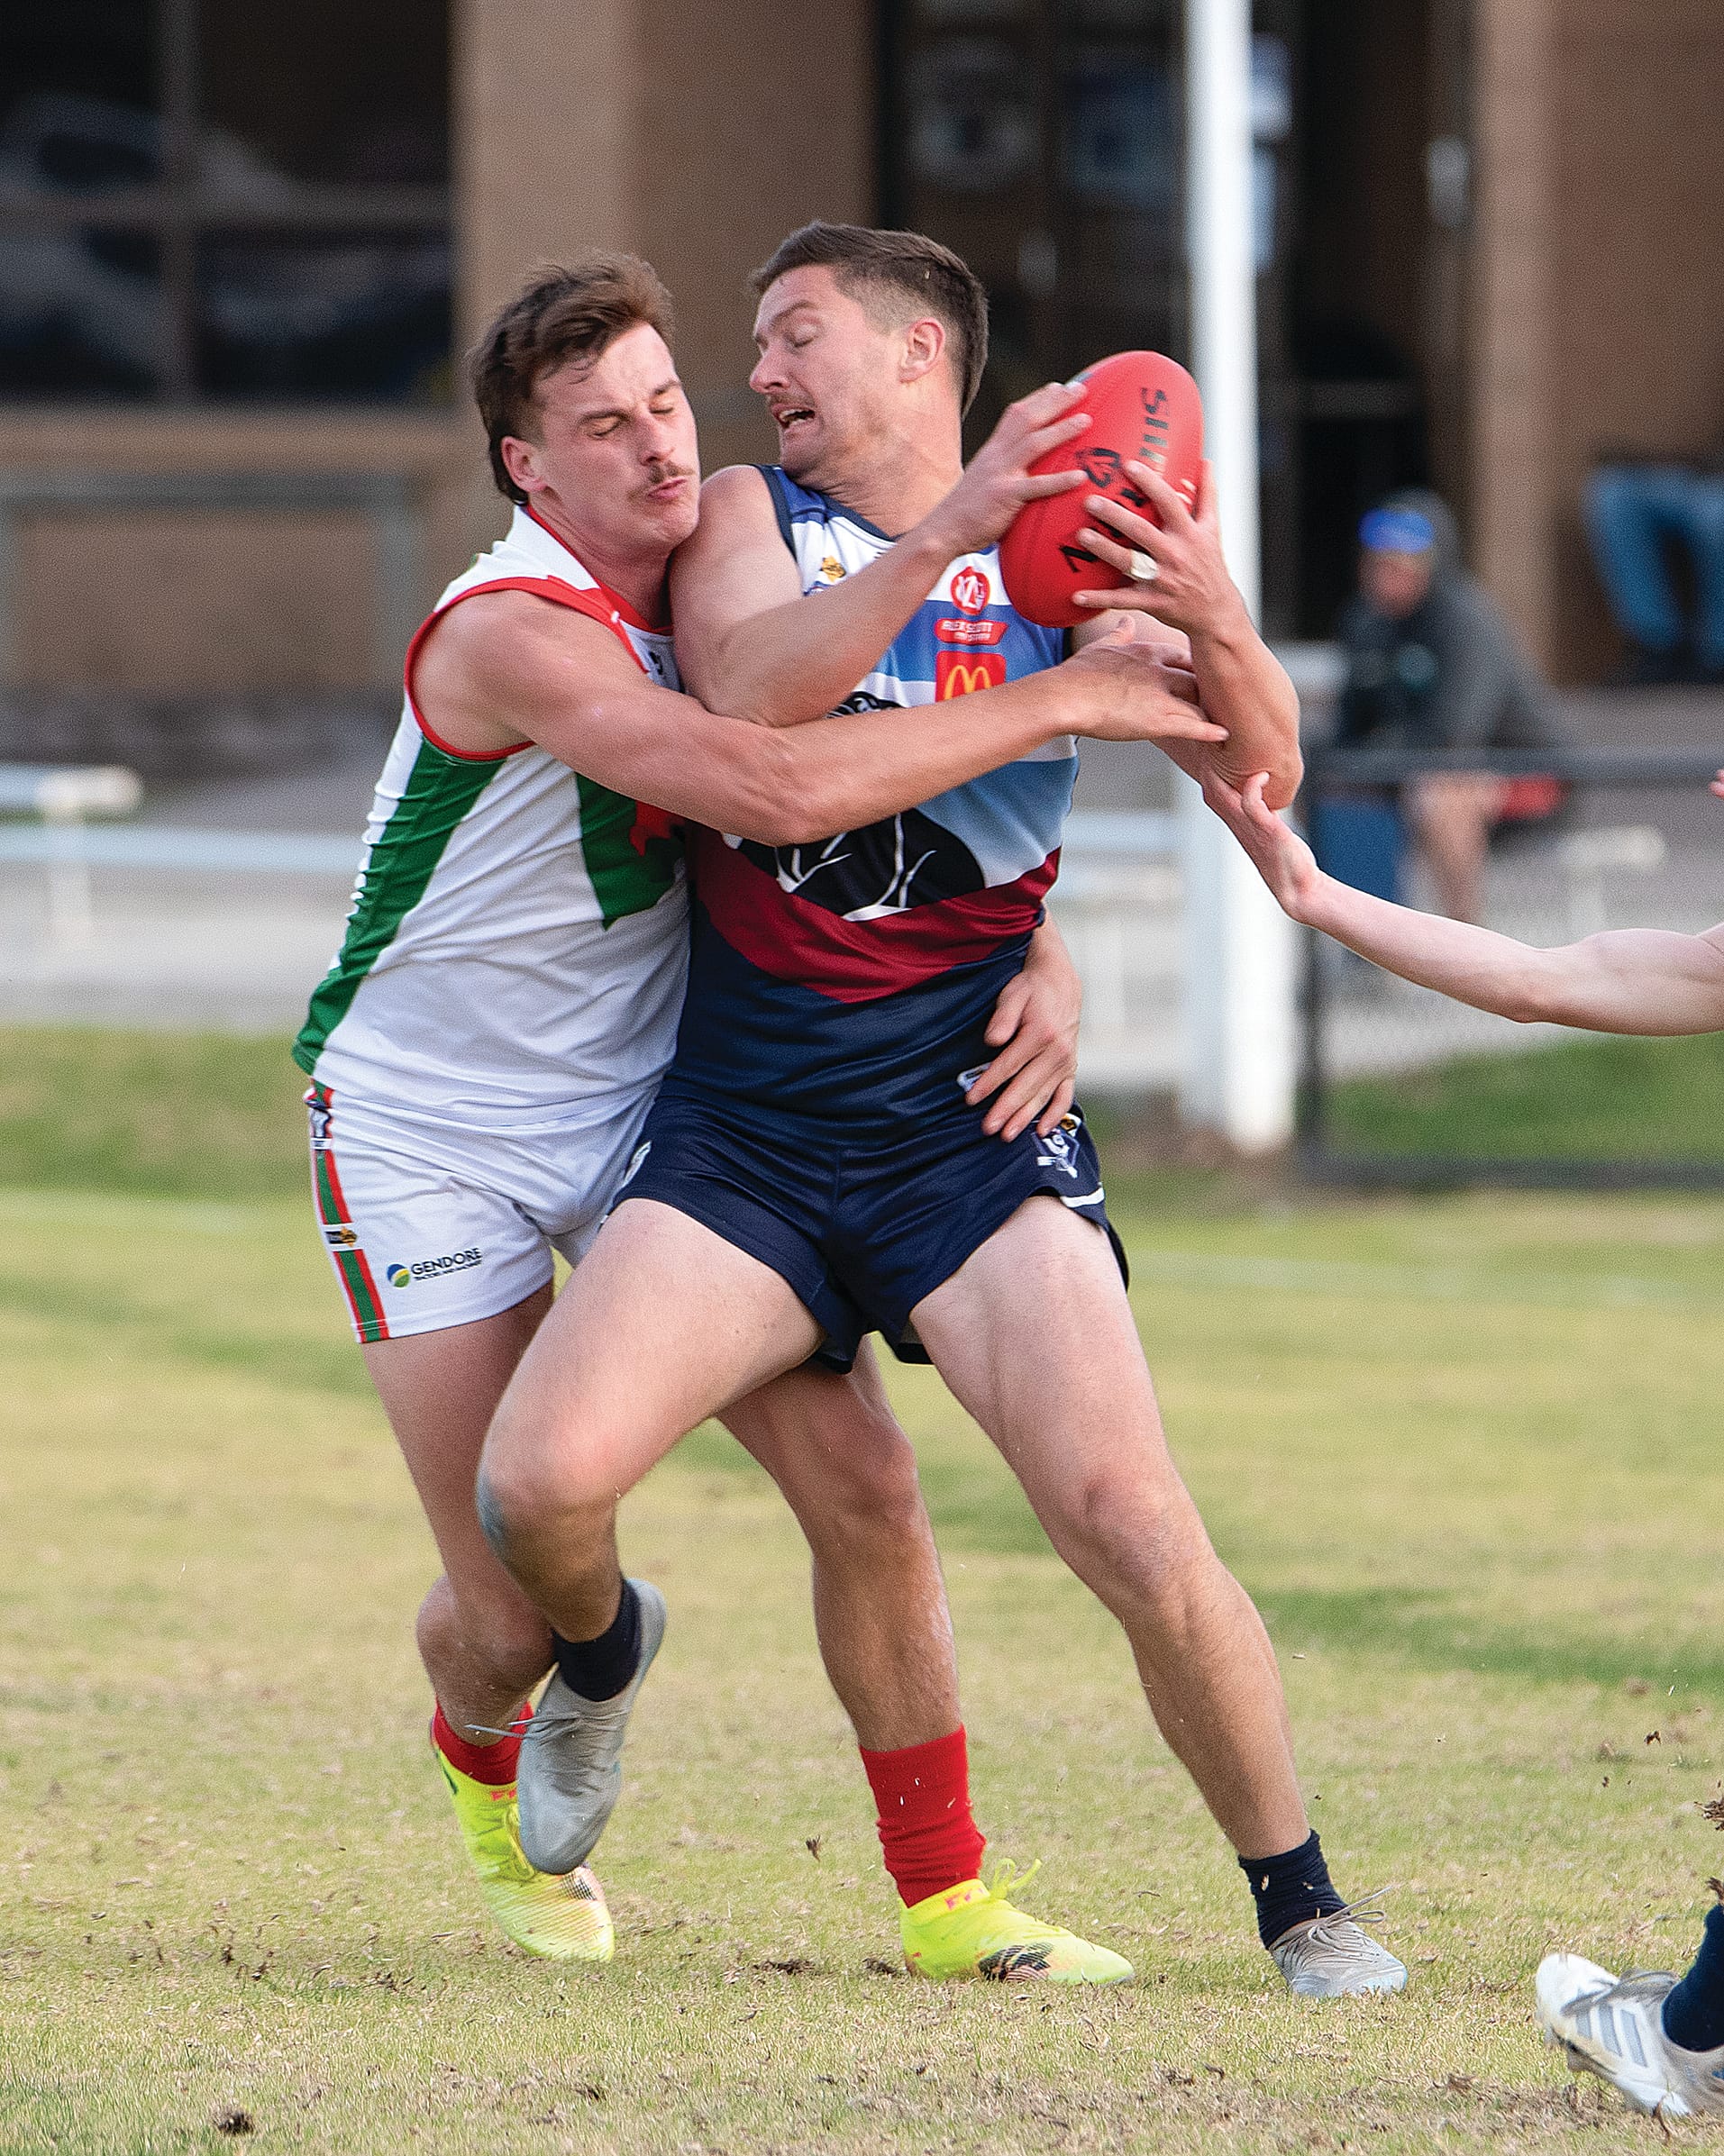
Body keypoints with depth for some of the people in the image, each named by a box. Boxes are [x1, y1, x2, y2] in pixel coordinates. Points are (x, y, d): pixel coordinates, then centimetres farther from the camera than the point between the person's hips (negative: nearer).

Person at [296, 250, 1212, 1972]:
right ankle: (482, 1759, 34)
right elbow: (782, 791, -39)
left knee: (860, 1473, -10)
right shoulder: (508, 634, -26)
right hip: (427, 1135, -6)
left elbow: (951, 796, 9)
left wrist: (1045, 958, -11)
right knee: (518, 1604, -4)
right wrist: (1056, 701, -34)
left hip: (651, 1110, 6)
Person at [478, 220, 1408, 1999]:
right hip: (742, 1130, 1)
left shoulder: (1059, 558, 6)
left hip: (968, 1119, -1)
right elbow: (747, 690, -16)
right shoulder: (751, 520, 7)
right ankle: (600, 1659, 19)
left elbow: (1261, 775, -3)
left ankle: (1298, 1899, 2)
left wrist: (1215, 626, -24)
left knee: (1132, 1529, -18)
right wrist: (942, 541, -29)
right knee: (537, 1483, -17)